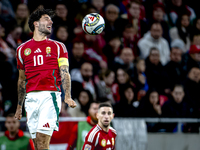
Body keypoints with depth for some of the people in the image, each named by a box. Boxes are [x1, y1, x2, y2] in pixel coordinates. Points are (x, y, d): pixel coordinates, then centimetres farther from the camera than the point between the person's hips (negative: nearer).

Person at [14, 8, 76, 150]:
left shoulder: (58, 47, 12)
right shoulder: (22, 49, 17)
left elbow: (65, 73, 2)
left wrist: (67, 96, -14)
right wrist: (19, 106, 22)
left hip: (50, 95, -3)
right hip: (31, 98, 3)